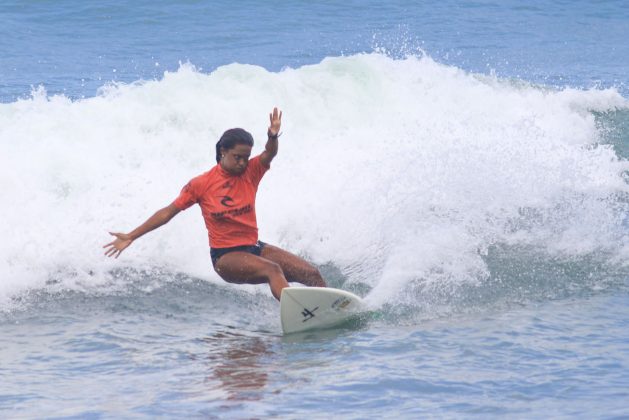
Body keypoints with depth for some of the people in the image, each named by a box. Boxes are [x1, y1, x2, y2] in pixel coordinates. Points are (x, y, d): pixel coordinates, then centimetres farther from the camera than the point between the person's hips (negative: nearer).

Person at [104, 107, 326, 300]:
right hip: (225, 257, -6)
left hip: (254, 248, 6)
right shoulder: (201, 184, -6)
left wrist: (273, 136, -42)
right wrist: (130, 237, 0)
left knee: (312, 274, -10)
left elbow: (269, 155, -17)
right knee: (273, 270, -35)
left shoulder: (250, 172, 2)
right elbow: (167, 213, 0)